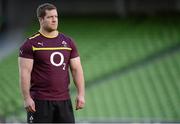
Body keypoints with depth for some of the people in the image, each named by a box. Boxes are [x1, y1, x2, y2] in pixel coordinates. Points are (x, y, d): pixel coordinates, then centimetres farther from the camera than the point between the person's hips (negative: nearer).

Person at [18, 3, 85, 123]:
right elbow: (25, 72, -8)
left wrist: (81, 94, 1)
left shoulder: (68, 42, 11)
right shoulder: (31, 44, -3)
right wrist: (27, 98, -15)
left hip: (64, 99, 4)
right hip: (40, 101, -4)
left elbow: (77, 69, 10)